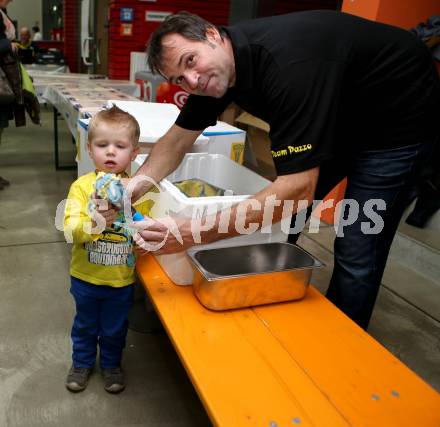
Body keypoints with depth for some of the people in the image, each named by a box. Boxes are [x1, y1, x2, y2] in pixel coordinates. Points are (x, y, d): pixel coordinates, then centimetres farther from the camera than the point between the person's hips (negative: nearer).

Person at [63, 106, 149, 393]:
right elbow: (69, 229, -20)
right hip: (86, 276, 0)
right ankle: (82, 362, 48)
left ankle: (111, 364, 46)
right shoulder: (82, 186, -13)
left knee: (115, 328, 20)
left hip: (122, 278, 0)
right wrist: (92, 223, -38)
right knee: (85, 324, 23)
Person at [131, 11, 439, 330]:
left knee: (357, 253, -9)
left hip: (398, 117, -8)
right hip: (340, 118, 8)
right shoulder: (213, 67, -11)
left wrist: (197, 233, -44)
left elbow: (299, 188, -42)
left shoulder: (286, 64, -37)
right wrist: (136, 186, -20)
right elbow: (178, 139, -4)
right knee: (280, 218, 8)